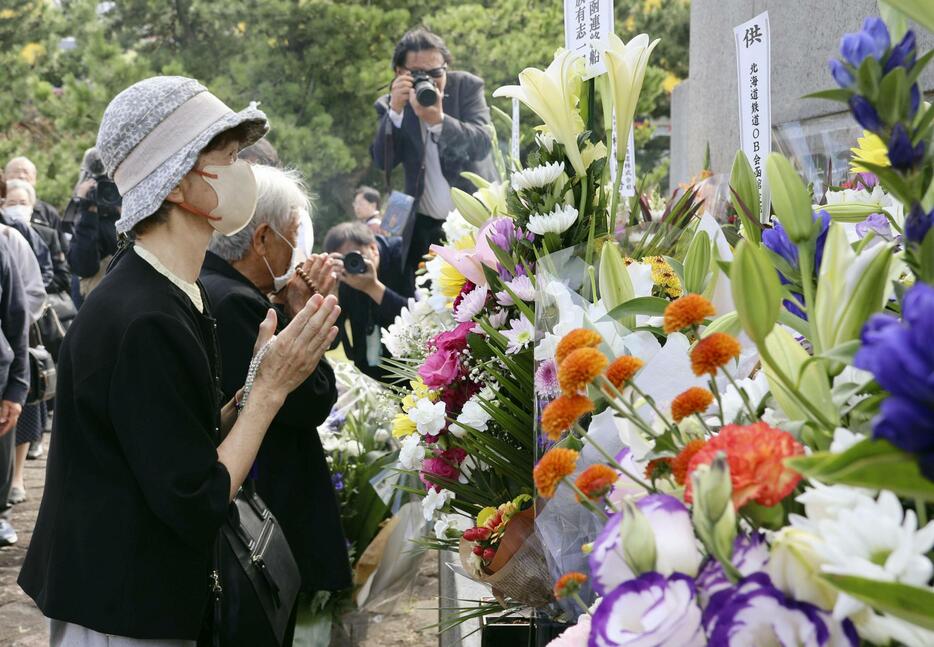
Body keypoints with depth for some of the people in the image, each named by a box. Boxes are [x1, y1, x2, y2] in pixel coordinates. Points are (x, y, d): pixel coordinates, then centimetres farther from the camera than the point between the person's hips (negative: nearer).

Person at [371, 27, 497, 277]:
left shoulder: (468, 86, -3)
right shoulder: (390, 104, 1)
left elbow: (482, 144, -16)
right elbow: (383, 161, -10)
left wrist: (438, 120, -32)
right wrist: (395, 110, -23)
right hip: (425, 226, 2)